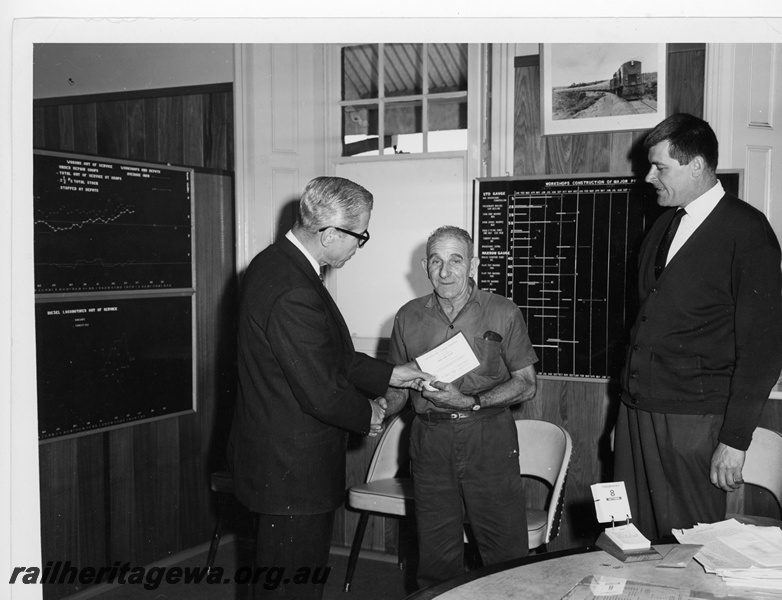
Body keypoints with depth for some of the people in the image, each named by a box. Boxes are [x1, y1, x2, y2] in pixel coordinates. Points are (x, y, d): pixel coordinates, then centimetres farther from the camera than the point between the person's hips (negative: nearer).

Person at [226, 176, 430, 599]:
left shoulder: (276, 263, 5)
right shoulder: (294, 293, -28)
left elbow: (326, 356, 14)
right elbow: (321, 393, -25)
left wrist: (389, 374, 11)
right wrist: (366, 415, -6)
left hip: (279, 460, 10)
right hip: (292, 469, -10)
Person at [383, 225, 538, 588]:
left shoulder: (503, 313, 0)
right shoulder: (409, 317, 7)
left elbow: (526, 384, -1)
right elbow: (397, 388, 13)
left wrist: (470, 401, -14)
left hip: (489, 439, -2)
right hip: (431, 442, 2)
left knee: (508, 554, 0)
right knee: (436, 556, 9)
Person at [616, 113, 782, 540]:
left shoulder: (746, 230, -7)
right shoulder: (663, 225, 15)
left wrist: (735, 440, -13)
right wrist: (629, 401, 12)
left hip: (692, 422, -6)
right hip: (636, 409, 7)